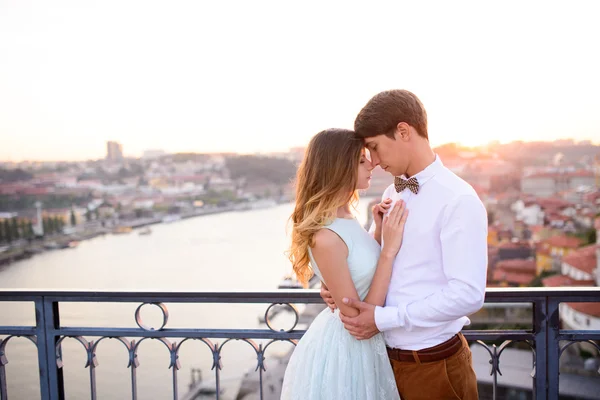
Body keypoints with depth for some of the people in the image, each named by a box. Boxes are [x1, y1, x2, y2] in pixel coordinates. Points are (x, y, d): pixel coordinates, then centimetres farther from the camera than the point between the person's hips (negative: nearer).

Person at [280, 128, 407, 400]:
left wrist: (379, 231, -1)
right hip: (344, 350, -8)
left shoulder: (345, 220, -1)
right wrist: (389, 251, -25)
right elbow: (360, 322, -24)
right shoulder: (325, 237, -28)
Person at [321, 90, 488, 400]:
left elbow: (468, 294, -23)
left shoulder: (459, 200, -17)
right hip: (387, 356, 6)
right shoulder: (391, 195, 5)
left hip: (434, 363, -6)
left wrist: (383, 319, -20)